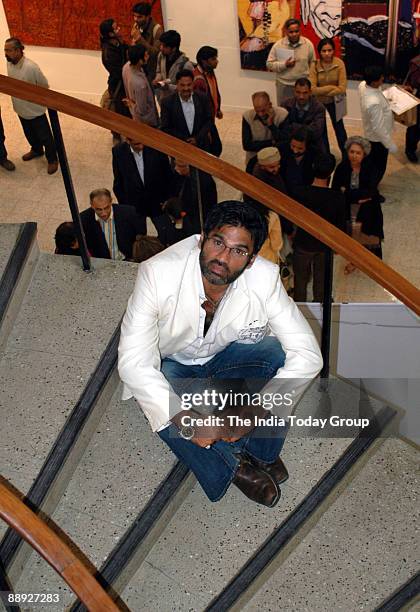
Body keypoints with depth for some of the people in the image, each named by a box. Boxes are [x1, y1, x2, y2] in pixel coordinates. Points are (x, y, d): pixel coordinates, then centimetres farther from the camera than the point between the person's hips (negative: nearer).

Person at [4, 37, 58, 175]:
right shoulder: (9, 63, -7)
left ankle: (52, 159, 29)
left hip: (35, 110, -7)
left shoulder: (31, 67, -29)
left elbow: (44, 86, -17)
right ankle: (36, 150, 53)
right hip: (20, 109, 7)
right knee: (29, 134, 27)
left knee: (45, 137, 10)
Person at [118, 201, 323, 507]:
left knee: (282, 354, -26)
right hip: (170, 362, -1)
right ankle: (232, 465, -5)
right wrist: (187, 422, -43)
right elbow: (133, 363, -35)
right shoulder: (158, 274, -34)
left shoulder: (264, 278, -27)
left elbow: (308, 355, -27)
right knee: (163, 408, -33)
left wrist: (254, 410, -36)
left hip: (225, 354, 2)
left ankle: (262, 452, -3)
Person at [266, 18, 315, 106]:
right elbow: (270, 64, -4)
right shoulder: (278, 45, -6)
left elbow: (313, 65, 4)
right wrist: (284, 65, -18)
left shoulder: (308, 44, -4)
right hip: (284, 85, 0)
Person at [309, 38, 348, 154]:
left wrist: (322, 91, -25)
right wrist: (331, 88, -28)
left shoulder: (339, 63, -21)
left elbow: (342, 89, -26)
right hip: (318, 101, 1)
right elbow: (312, 89, -28)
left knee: (338, 126, 14)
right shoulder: (314, 65, -20)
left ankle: (346, 154, 29)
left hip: (334, 100, -1)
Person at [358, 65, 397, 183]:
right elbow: (378, 128, -31)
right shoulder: (374, 103, -42)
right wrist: (390, 145, -19)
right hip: (378, 138, -8)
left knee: (372, 164, 30)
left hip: (370, 134, 8)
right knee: (378, 168, 16)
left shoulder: (363, 85, -16)